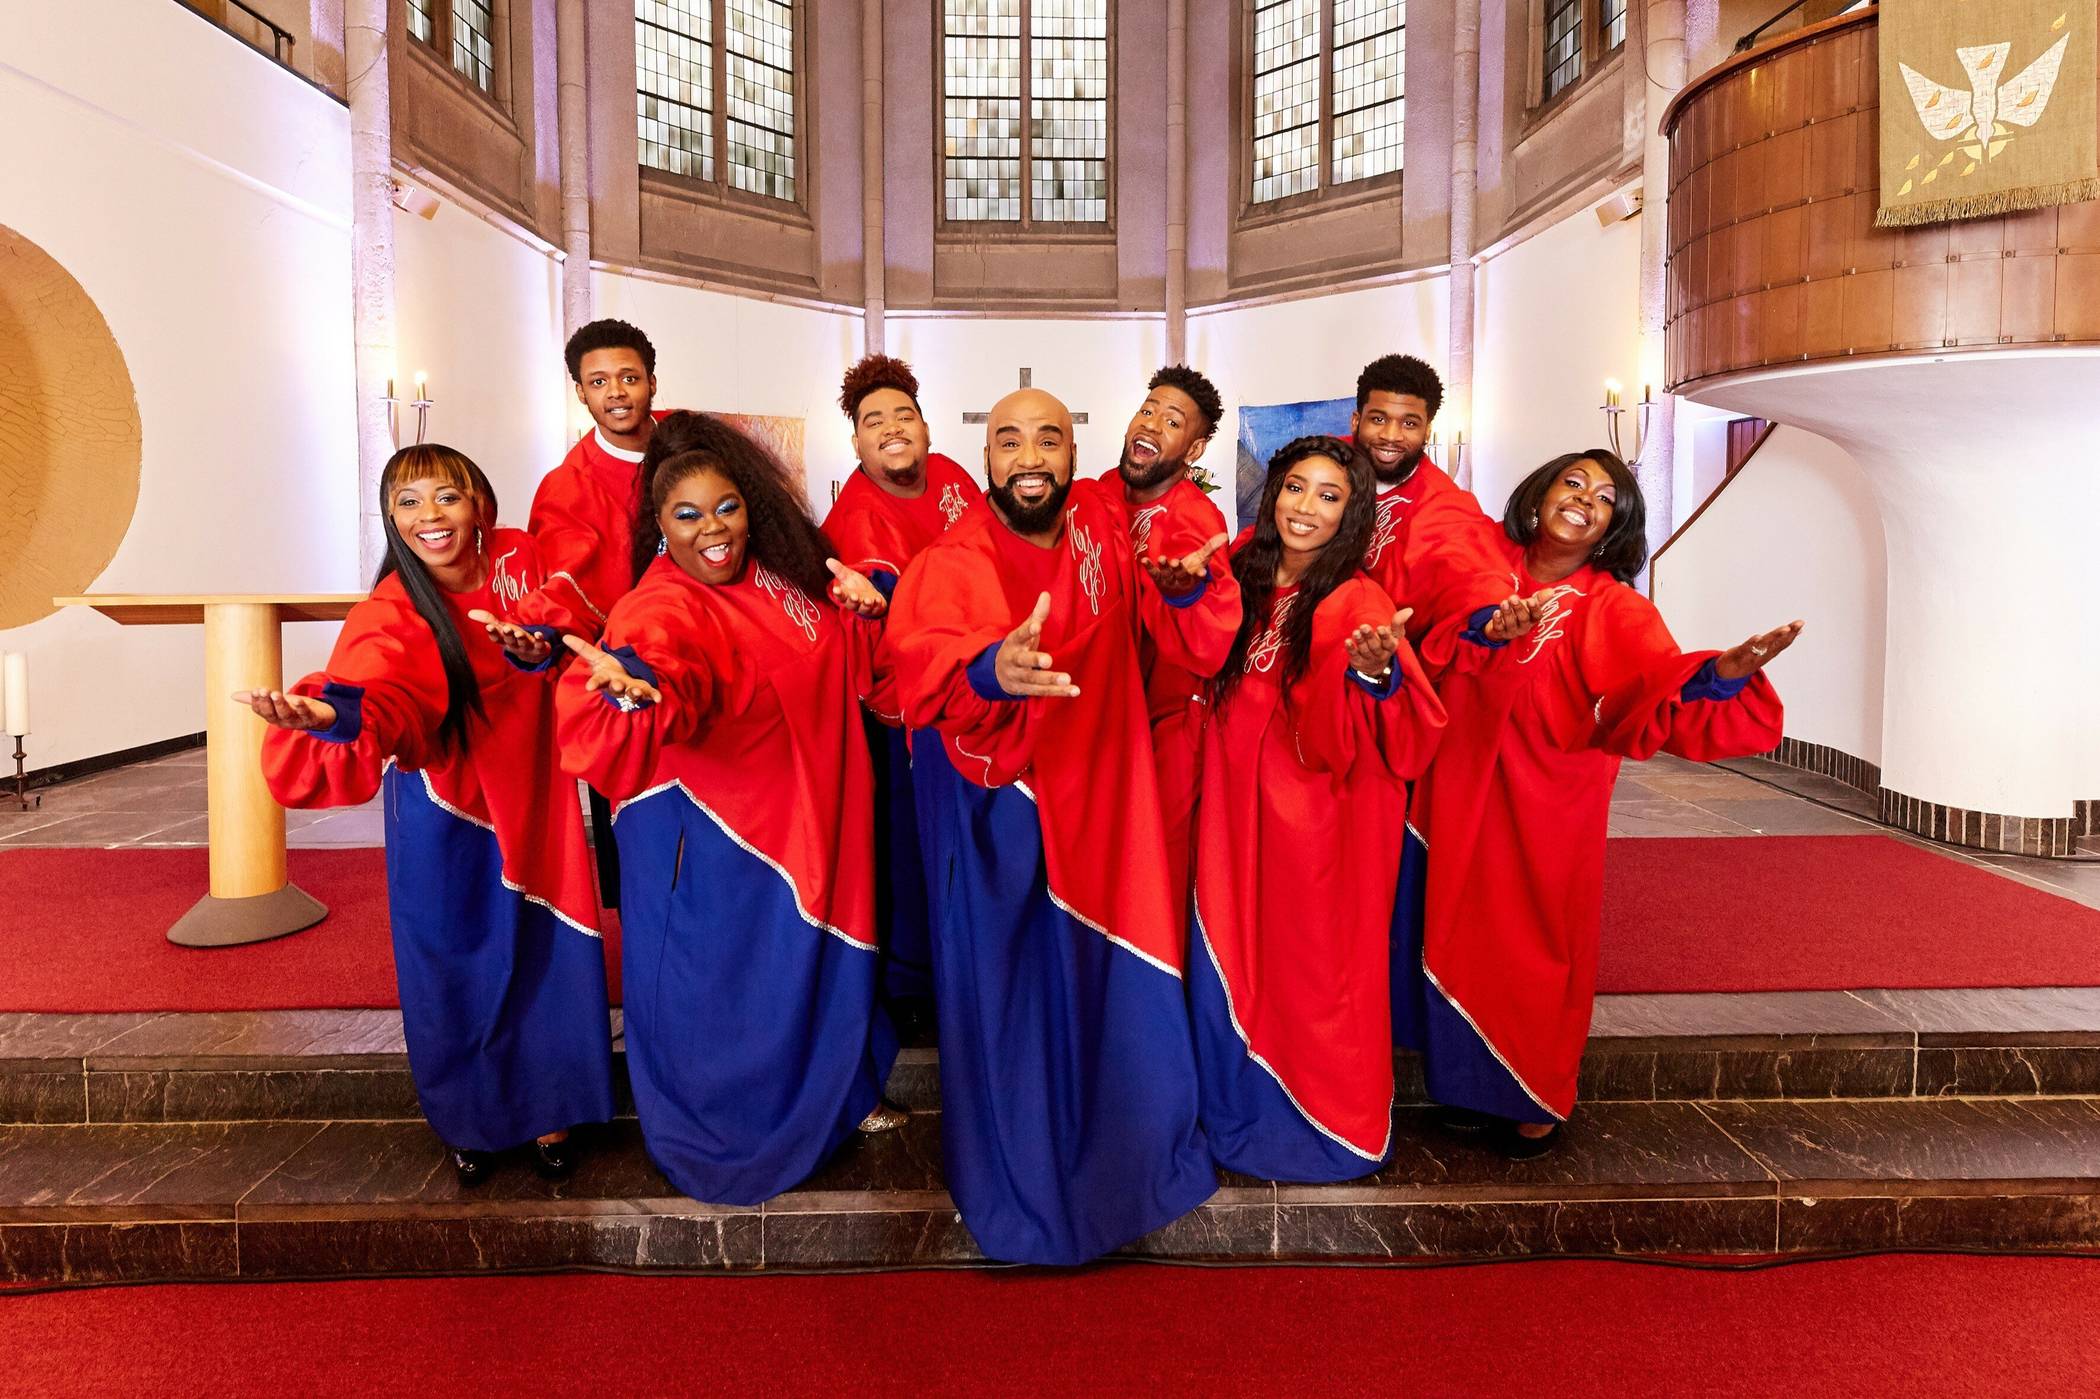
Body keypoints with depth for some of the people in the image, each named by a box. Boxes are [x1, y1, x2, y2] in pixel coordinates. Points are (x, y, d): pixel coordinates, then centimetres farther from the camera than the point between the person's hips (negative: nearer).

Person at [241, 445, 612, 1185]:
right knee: (460, 972, 10)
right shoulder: (392, 616, -20)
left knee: (548, 959, 8)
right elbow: (385, 697, -40)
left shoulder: (519, 560, -9)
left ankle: (547, 1112, 31)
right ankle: (472, 1122, 34)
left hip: (534, 803, 3)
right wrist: (335, 713, -62)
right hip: (444, 820, -2)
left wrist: (542, 647, -16)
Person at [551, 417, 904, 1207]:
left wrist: (860, 610, -10)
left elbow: (843, 669, 10)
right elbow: (664, 664, -45)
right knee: (729, 986, 9)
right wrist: (641, 688, -68)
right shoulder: (664, 609, -22)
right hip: (713, 840, -7)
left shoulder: (775, 575, -1)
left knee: (813, 962, 22)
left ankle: (832, 1096, 46)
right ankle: (727, 1142, 33)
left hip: (805, 816, 7)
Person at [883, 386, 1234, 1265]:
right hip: (999, 819, -3)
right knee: (1011, 991, 7)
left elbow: (1198, 653, -1)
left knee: (1113, 985, 13)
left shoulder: (1107, 537, 1)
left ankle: (1125, 1159, 38)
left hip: (1099, 804, 4)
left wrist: (1184, 592, -24)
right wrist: (989, 670, -54)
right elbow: (920, 653, -32)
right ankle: (1019, 1187, 29)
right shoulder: (951, 564, -10)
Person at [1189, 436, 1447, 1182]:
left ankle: (1329, 1121, 30)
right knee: (1231, 963, 14)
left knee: (1313, 965, 8)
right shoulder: (1245, 574, 3)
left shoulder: (1357, 603, -13)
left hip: (1317, 821, -5)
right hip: (1238, 806, 5)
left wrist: (1374, 673, -42)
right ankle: (1243, 1111, 36)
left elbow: (1391, 742, -23)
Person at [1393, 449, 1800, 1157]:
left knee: (1538, 943, 7)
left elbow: (1661, 677, -24)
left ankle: (1537, 1099, 29)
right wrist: (1490, 626, -33)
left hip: (1548, 802, -2)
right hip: (1464, 787, 2)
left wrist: (1722, 671, -44)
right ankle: (1473, 1085, 30)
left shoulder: (1613, 607, -9)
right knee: (1465, 931, 10)